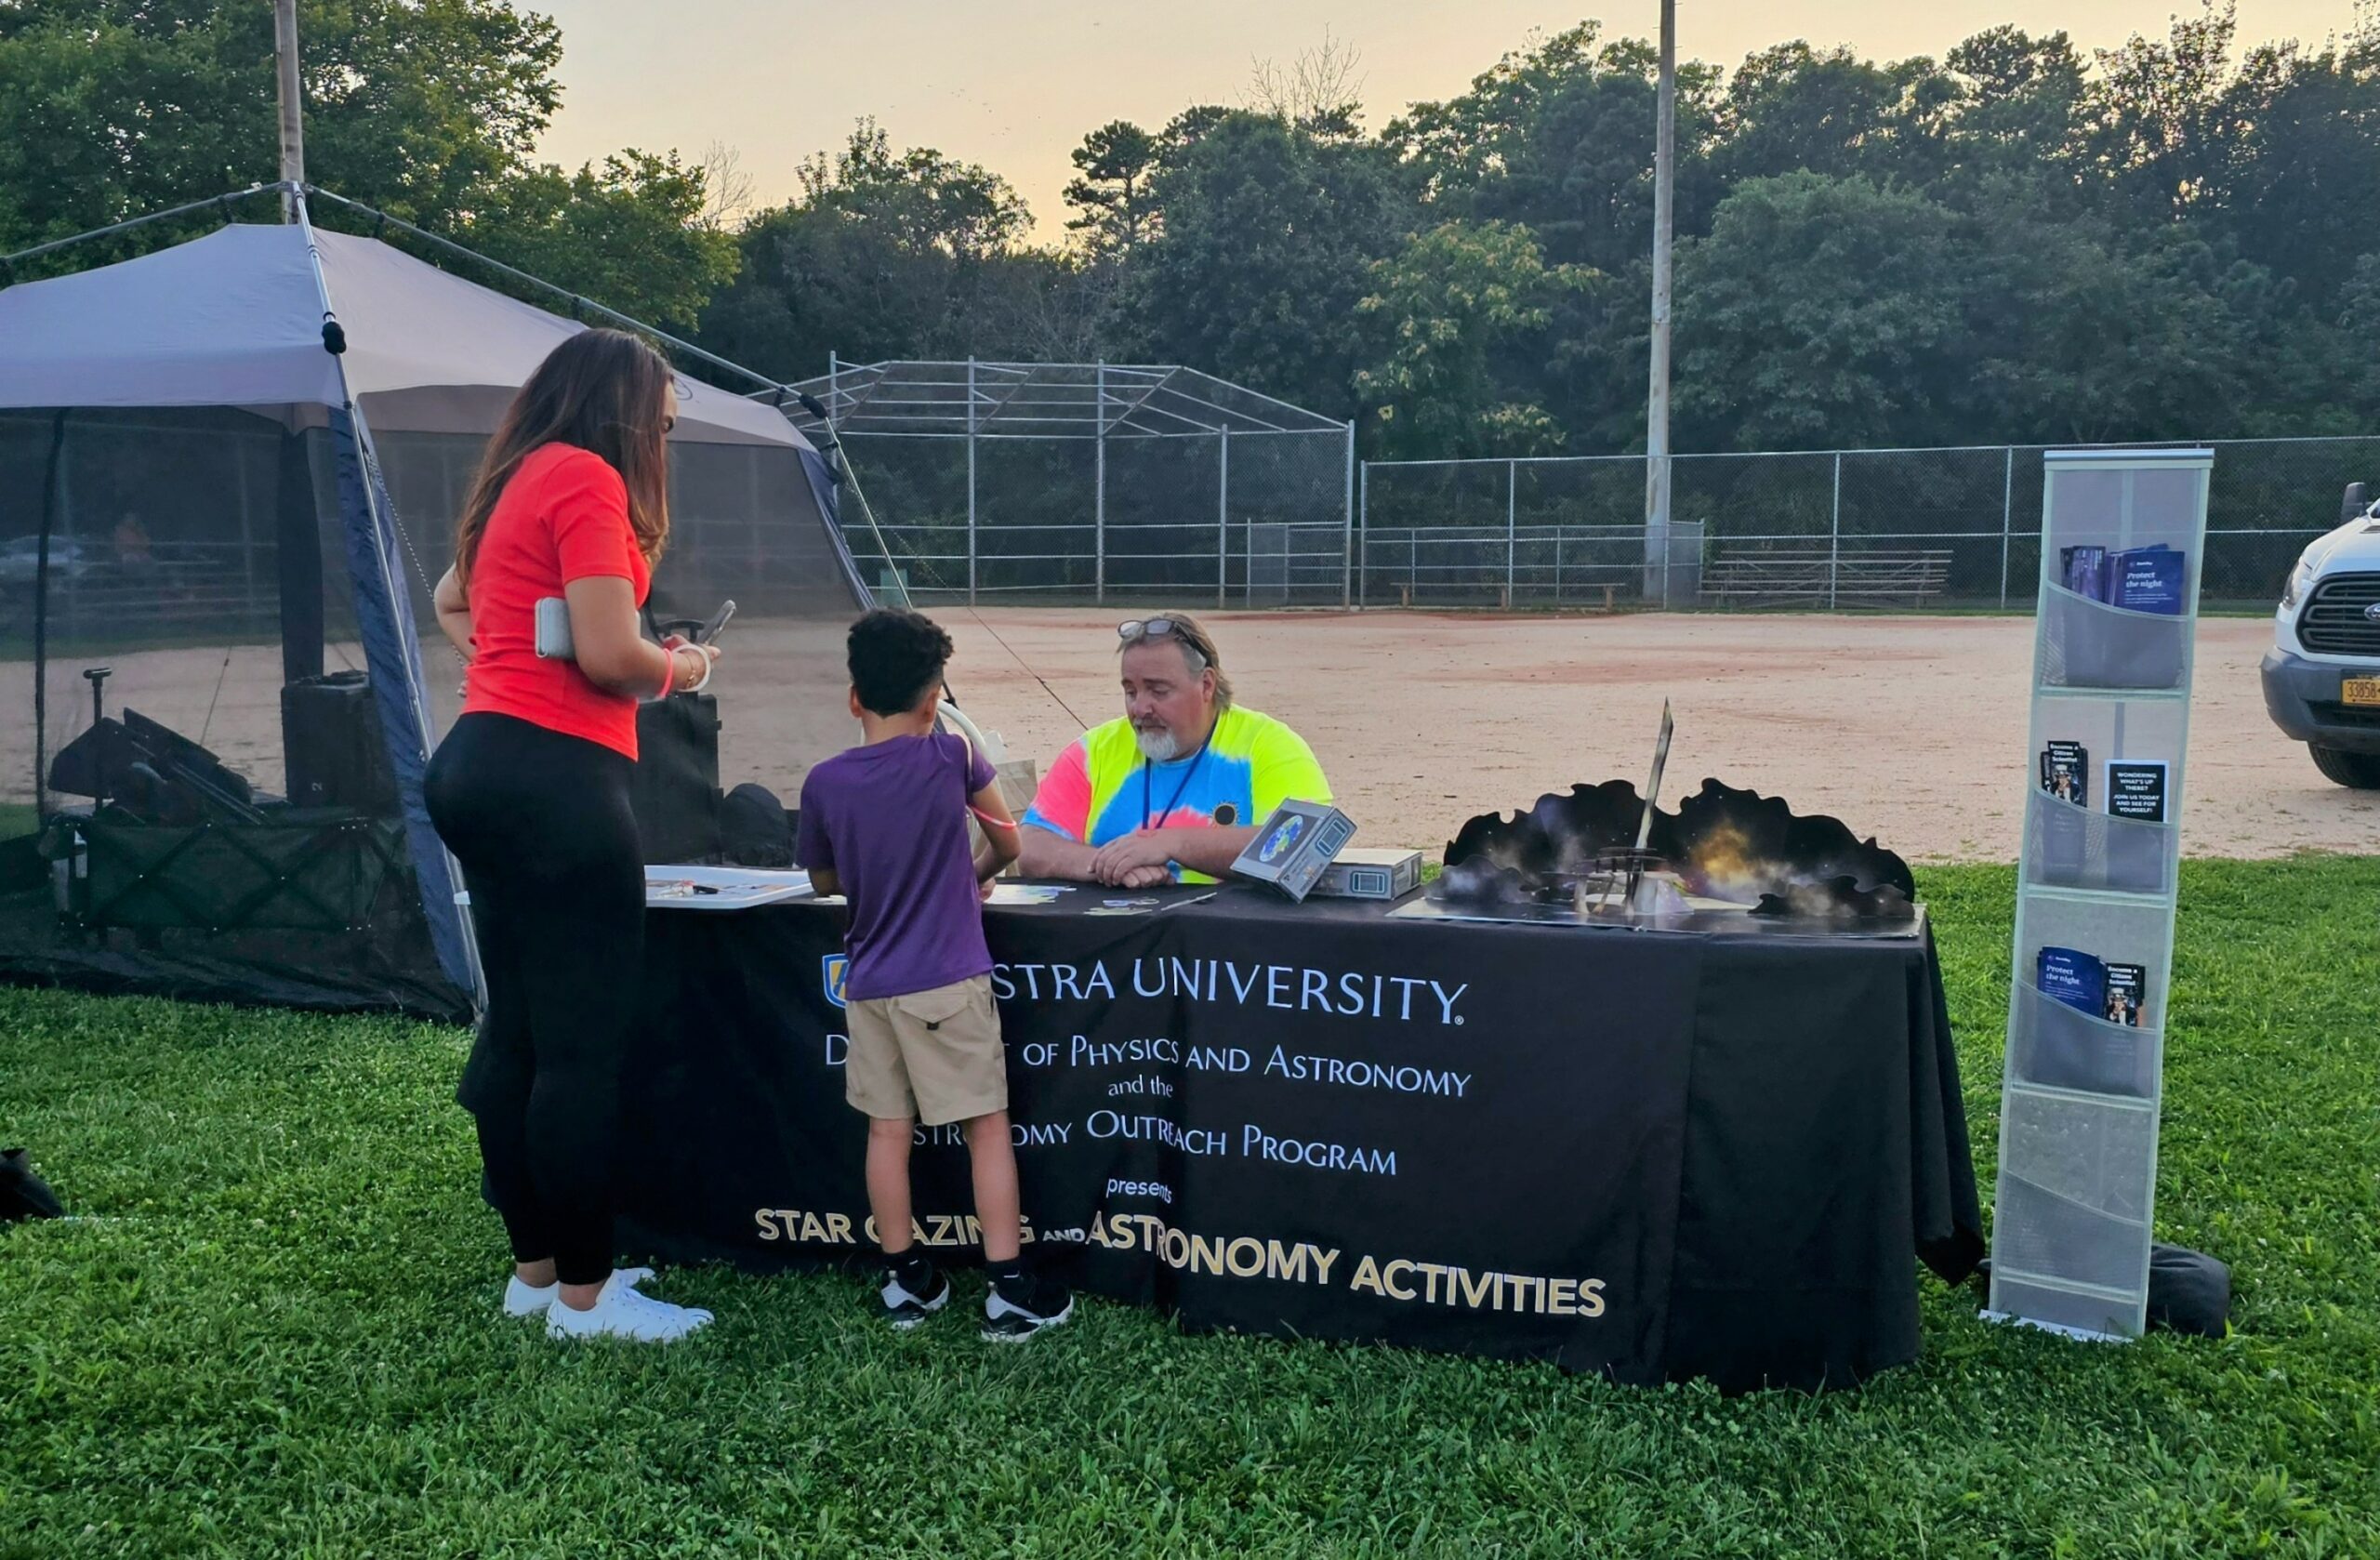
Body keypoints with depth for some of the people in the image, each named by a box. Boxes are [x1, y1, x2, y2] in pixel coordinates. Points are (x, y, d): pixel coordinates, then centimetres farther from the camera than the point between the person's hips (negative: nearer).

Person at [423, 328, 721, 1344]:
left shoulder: (515, 482, 20)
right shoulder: (588, 478, -8)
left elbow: (451, 602, 37)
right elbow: (611, 655, -16)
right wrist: (682, 669, 3)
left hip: (483, 761, 10)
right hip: (556, 775, -10)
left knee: (515, 1031, 13)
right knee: (587, 1043, -5)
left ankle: (535, 1268, 22)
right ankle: (583, 1295, 2)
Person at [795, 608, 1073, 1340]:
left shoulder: (824, 782, -1)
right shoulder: (951, 756, -6)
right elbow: (1009, 843, 9)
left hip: (869, 983, 3)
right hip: (949, 981, -3)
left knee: (888, 1129, 11)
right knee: (988, 1126, 3)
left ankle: (905, 1280, 19)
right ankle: (1010, 1290, 4)